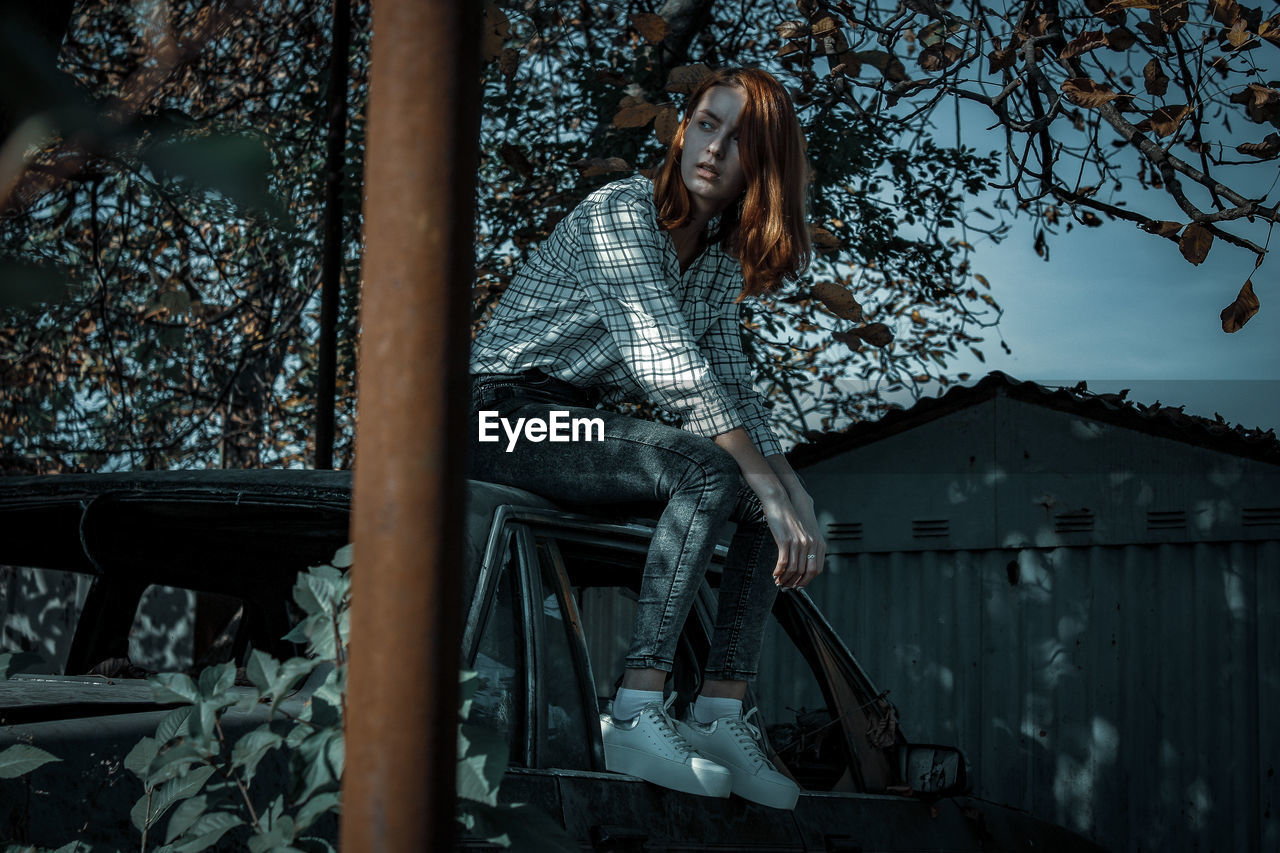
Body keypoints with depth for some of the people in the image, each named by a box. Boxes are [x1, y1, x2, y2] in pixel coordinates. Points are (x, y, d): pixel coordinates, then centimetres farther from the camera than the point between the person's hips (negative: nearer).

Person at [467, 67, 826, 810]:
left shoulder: (720, 256, 9)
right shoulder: (620, 213, -17)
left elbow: (734, 391, 11)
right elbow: (678, 372, -26)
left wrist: (797, 499, -5)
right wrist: (773, 497, -29)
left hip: (581, 421, 8)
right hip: (508, 413, -8)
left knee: (775, 499, -6)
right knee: (709, 473, -30)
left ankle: (720, 714, -10)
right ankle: (637, 716, -32)